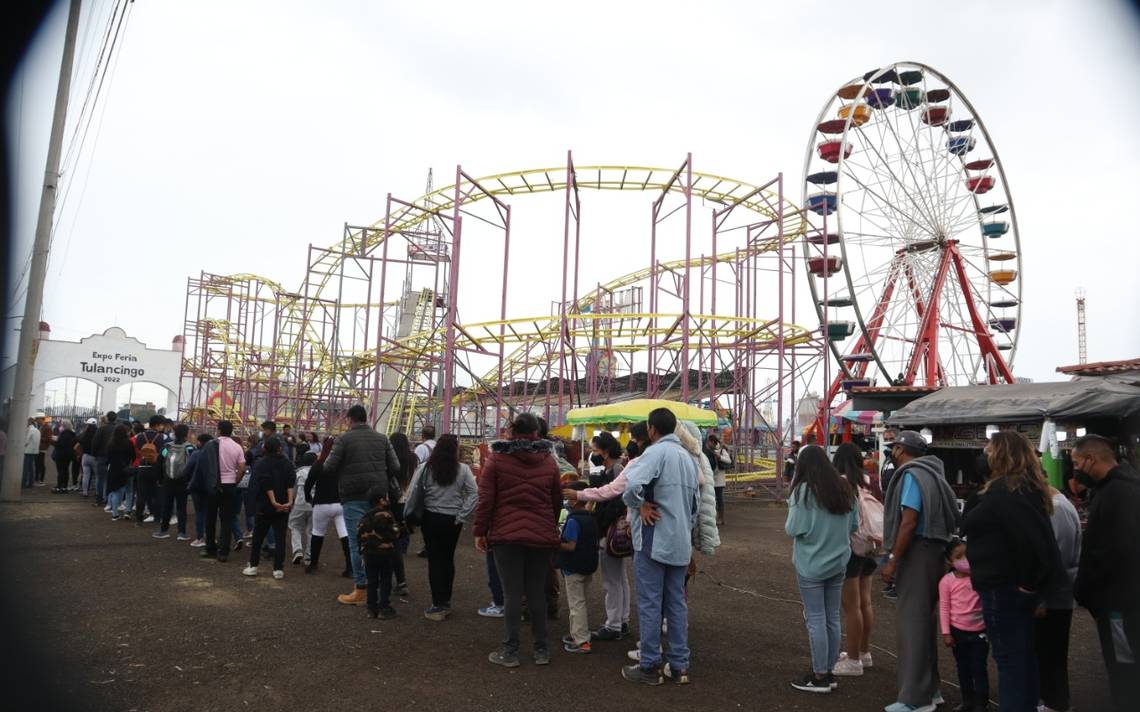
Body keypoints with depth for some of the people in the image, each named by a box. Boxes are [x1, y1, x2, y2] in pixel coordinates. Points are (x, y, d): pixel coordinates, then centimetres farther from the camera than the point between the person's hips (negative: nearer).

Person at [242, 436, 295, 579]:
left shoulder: (260, 464, -4)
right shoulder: (287, 464, 3)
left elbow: (266, 484, -15)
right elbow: (291, 483, -11)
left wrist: (274, 502, -18)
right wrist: (290, 501, -18)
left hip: (264, 507, -2)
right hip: (284, 507, 2)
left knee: (258, 537, 12)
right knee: (280, 538, 3)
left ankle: (253, 566, 17)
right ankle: (278, 569, 0)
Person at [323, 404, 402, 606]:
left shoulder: (344, 439, -5)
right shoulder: (382, 439, 7)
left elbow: (329, 468, -8)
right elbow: (395, 468, 3)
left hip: (354, 498, -4)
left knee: (357, 543, 0)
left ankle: (360, 590, 3)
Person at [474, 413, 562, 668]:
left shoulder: (496, 458, -2)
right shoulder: (548, 461, 5)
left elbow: (486, 498, -4)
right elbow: (557, 500, 9)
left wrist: (480, 531, 2)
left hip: (506, 534, -2)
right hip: (541, 535, 3)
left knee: (512, 592, 2)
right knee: (537, 591, 10)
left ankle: (511, 650, 7)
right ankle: (541, 649, 17)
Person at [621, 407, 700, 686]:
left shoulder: (656, 451, -13)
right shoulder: (687, 456, 13)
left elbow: (632, 485, -30)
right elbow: (696, 500, 18)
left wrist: (640, 505, -13)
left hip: (653, 540, -7)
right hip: (680, 542, 8)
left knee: (650, 603, 1)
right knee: (677, 602, 13)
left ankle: (650, 666, 8)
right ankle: (680, 665, 18)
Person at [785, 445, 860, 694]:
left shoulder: (804, 490, -17)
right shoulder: (845, 489, 2)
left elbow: (793, 529, -15)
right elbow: (854, 525, 9)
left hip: (811, 564, -6)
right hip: (838, 562, 6)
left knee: (816, 619, 1)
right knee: (832, 618, 13)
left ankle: (819, 677, 8)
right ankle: (828, 671, 22)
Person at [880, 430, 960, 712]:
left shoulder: (912, 475, -14)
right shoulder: (930, 473, 14)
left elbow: (909, 522, -21)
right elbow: (934, 516, 15)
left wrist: (892, 559, -18)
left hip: (918, 552, -10)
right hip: (934, 550, 10)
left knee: (911, 623, -4)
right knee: (924, 620, 18)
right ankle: (929, 688, 29)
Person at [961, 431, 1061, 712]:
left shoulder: (1004, 490, -21)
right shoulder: (1028, 487, 10)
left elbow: (1029, 537, -29)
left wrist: (1028, 579, -17)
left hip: (1002, 586, -10)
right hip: (1020, 584, 10)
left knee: (1008, 659, 0)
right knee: (1024, 654, 18)